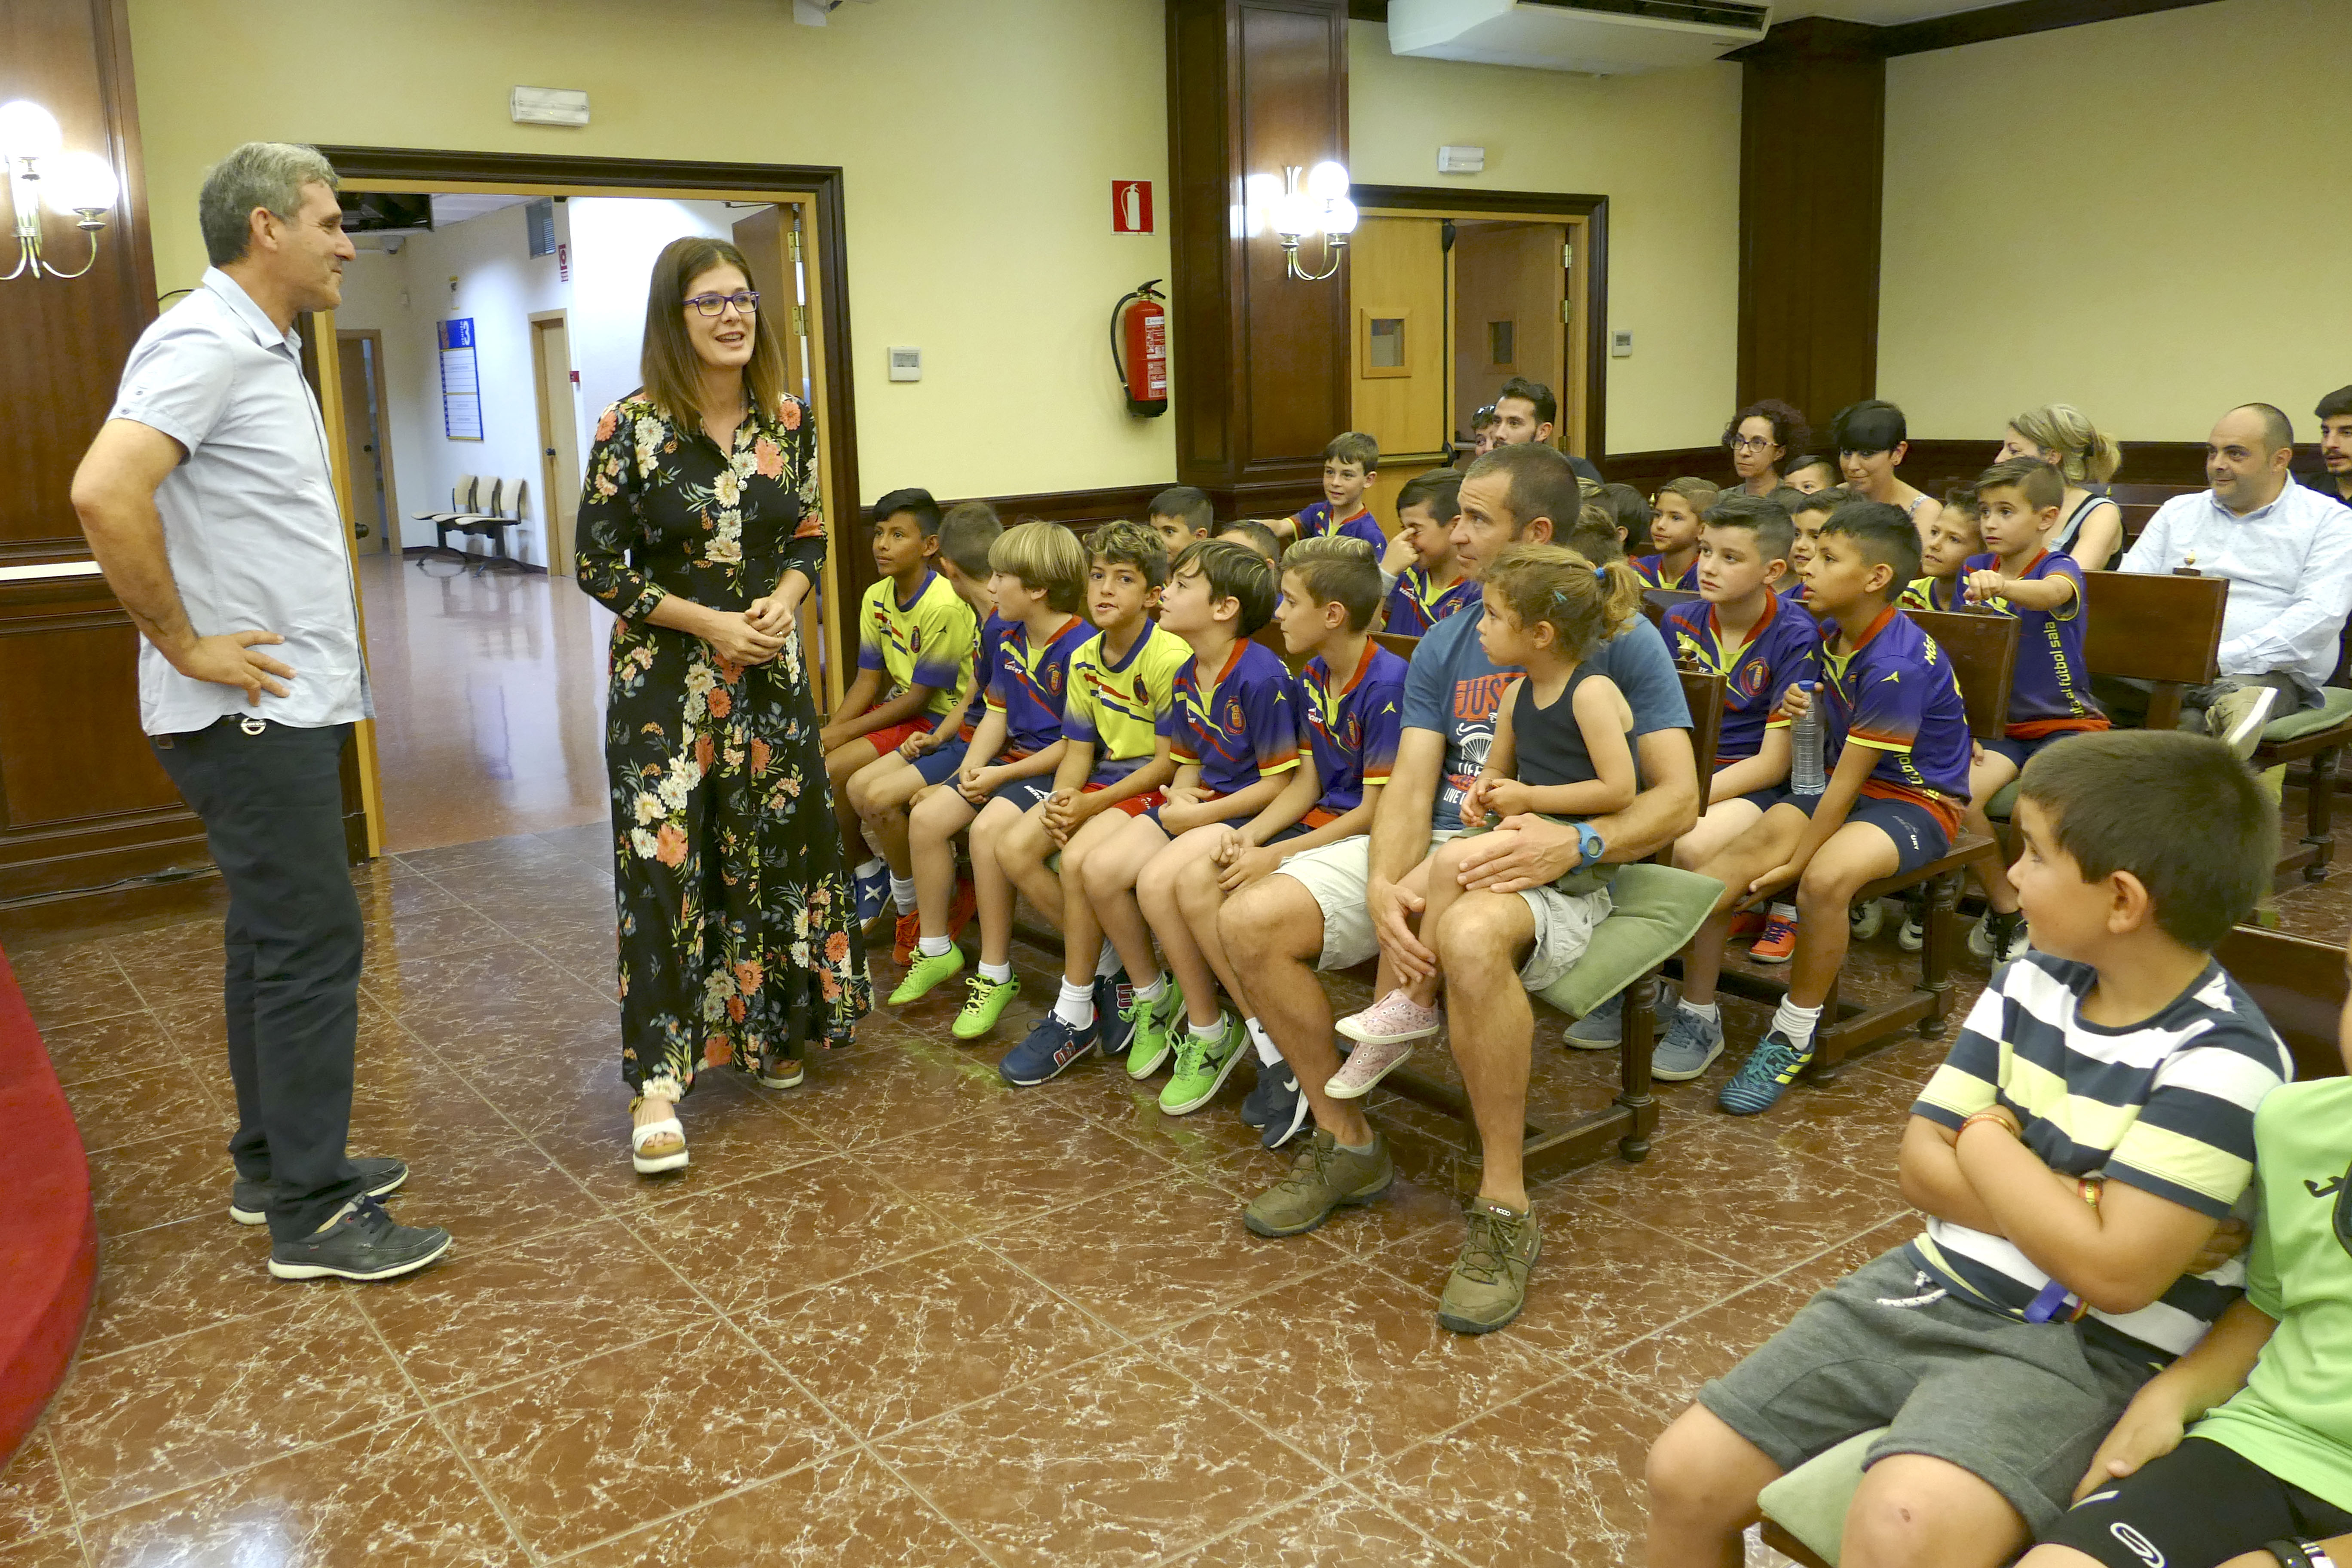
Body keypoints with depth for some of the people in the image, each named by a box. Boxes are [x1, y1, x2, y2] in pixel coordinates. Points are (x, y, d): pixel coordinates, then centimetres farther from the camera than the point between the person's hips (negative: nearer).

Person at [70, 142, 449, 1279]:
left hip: (288, 709, 10)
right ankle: (310, 1215, 4)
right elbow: (106, 495, -30)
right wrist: (189, 647, -21)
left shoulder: (263, 349, 16)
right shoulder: (205, 344, -16)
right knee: (311, 945, -6)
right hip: (253, 714, -10)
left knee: (274, 940, 16)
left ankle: (275, 1166, 28)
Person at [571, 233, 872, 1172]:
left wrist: (784, 601, -9)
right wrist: (709, 623, -14)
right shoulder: (633, 427, -10)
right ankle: (658, 1083, -2)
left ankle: (763, 1034, 30)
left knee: (774, 850, 11)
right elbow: (599, 565, -8)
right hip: (665, 676, -4)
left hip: (770, 671, 4)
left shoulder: (787, 419, 3)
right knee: (661, 866, -7)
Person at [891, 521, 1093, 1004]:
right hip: (1011, 758, 9)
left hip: (1058, 769, -9)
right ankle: (936, 950, 11)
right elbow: (997, 713, 14)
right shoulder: (1010, 640, 9)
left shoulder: (1081, 647, -19)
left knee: (989, 828, -30)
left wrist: (1003, 775, -16)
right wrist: (972, 766, -4)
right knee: (927, 816, -4)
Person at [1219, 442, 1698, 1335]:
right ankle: (1347, 1144, 4)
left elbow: (1678, 796, -8)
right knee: (1250, 921, -15)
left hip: (1552, 868, -6)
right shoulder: (1447, 643, 15)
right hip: (1436, 847, 6)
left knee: (1471, 938, -42)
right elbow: (1412, 782, 3)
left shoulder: (1618, 641, -1)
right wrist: (1383, 884, -18)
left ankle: (1504, 1210, -24)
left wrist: (1576, 844, -27)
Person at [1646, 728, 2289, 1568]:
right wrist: (2077, 1209, -13)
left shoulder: (2222, 1063, -17)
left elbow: (2114, 1273, -24)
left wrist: (1988, 1141, -9)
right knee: (1686, 1473, -1)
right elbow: (1924, 1164, 4)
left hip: (2079, 1348, -6)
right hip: (1930, 1287, 7)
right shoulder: (2029, 984, 3)